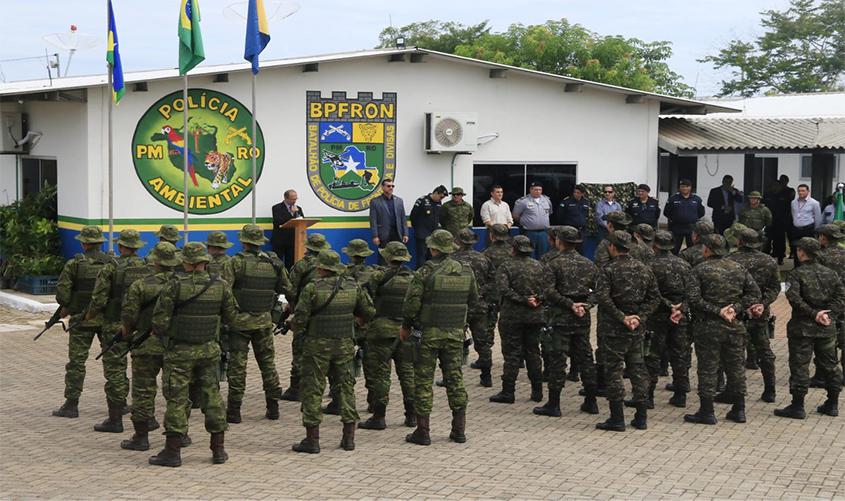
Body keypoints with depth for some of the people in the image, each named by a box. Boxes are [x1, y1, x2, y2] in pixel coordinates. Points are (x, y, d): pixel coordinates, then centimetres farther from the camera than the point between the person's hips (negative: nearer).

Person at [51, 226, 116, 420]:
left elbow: (62, 290, -11)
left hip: (81, 318, -2)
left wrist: (66, 307, 7)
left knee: (77, 361, 2)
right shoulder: (112, 262, 0)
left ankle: (71, 405, 3)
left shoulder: (75, 263, -7)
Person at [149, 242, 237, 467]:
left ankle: (172, 451, 5)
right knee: (213, 396, 11)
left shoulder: (175, 285, -14)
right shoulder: (220, 286, -2)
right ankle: (219, 449, 15)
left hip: (180, 351, -3)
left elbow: (160, 319, -13)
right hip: (209, 351, 4)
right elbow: (231, 316, 8)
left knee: (177, 400, 2)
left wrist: (159, 333, 8)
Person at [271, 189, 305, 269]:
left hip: (293, 241, 4)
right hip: (279, 241, -4)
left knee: (290, 264, 2)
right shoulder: (277, 208, 0)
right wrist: (291, 214, -16)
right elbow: (278, 222, -16)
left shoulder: (298, 208, 15)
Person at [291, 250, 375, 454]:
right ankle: (349, 437, 13)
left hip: (317, 346, -4)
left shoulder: (312, 288, -13)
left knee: (312, 390, 4)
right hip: (344, 344, 4)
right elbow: (369, 312, 8)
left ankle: (312, 439, 5)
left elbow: (300, 318, -13)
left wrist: (296, 329, 9)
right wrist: (357, 320, 28)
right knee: (346, 387, 12)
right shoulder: (353, 286, 0)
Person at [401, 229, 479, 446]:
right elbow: (473, 301, 14)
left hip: (429, 332, -4)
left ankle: (423, 432, 3)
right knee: (455, 379, 11)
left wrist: (406, 326, 3)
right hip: (456, 333, 4)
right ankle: (459, 430, 13)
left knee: (423, 380, 3)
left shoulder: (426, 272, -13)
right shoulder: (466, 272, 3)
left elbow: (412, 302, -12)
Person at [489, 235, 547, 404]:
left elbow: (503, 289, -18)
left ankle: (508, 392, 0)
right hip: (535, 316, 5)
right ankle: (537, 391, 16)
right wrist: (539, 300, -1)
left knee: (511, 354, -1)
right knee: (533, 352, 13)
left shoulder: (506, 267, -7)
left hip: (512, 316, -4)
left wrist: (523, 300, -15)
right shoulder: (539, 266, 8)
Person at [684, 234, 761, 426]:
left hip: (708, 326, -4)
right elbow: (754, 292, 3)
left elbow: (694, 298, -17)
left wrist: (717, 311, -14)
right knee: (736, 367, 12)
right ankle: (739, 410, 19)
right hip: (734, 325, 4)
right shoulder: (738, 268, 6)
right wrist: (736, 308, -4)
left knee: (707, 369, 2)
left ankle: (707, 412, 5)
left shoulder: (700, 270, -8)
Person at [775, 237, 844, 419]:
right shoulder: (830, 273, 5)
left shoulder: (797, 274, -10)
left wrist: (813, 314, -16)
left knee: (800, 366, 0)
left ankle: (797, 406, 2)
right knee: (829, 365, 14)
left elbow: (794, 298, -21)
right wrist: (828, 314, -6)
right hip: (826, 328, 5)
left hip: (803, 327, -5)